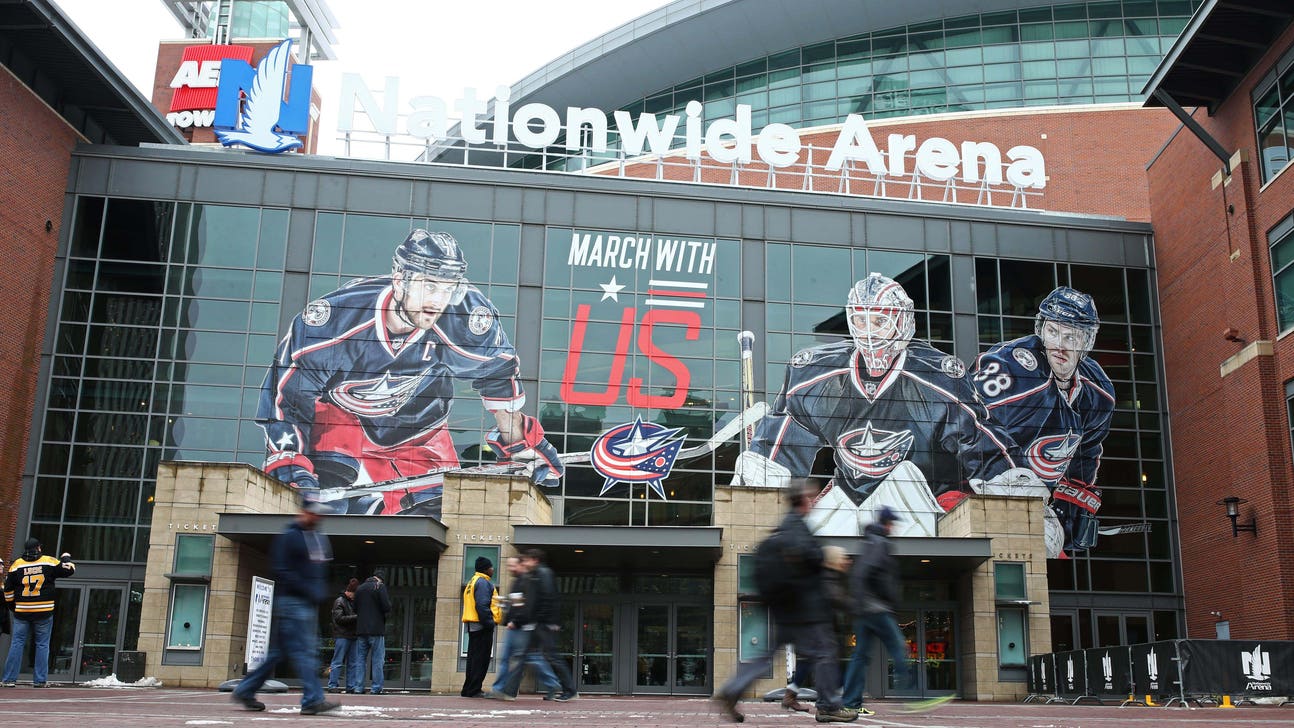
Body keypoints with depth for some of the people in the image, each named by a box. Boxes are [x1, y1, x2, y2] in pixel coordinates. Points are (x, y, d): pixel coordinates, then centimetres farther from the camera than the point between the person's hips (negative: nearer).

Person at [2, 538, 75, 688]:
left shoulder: (16, 564, 2)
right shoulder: (49, 562, -3)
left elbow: (8, 589, 5)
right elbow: (69, 569, 3)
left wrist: (10, 606, 19)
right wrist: (66, 558, 23)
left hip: (21, 612, 1)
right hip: (44, 612, -1)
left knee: (17, 643, 7)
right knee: (42, 645, 5)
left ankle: (9, 679, 5)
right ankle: (39, 680, 4)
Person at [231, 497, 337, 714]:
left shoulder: (321, 539, 17)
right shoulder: (287, 537, -7)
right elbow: (282, 572, -15)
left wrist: (321, 592, 9)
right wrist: (309, 591, -18)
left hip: (310, 604, 8)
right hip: (292, 601, -8)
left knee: (279, 652, 11)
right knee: (303, 650, -10)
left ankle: (245, 691, 20)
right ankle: (313, 700, -9)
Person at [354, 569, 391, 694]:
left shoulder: (359, 588, 13)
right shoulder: (380, 586, -6)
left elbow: (355, 609, 18)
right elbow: (387, 607, -13)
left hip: (361, 629, 5)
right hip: (376, 629, -5)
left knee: (361, 658, 9)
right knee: (377, 659, -1)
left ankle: (358, 687, 6)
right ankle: (376, 688, -3)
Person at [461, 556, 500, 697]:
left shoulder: (473, 581, 21)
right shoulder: (483, 582, -11)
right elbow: (482, 605, -21)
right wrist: (489, 622, -21)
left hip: (473, 626, 10)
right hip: (482, 626, -10)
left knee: (474, 657, 12)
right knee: (481, 659, -7)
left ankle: (469, 689, 15)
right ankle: (473, 689, -8)